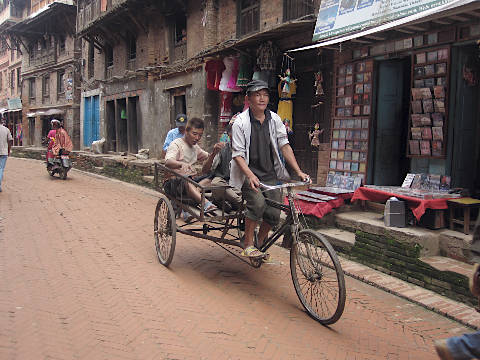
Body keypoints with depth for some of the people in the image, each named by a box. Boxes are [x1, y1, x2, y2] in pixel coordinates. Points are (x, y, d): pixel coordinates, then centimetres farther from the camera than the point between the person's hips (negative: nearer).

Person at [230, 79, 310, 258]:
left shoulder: (274, 119, 5)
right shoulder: (240, 122, -8)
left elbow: (284, 145, 4)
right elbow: (238, 154, -12)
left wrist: (299, 171, -5)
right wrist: (250, 176, -28)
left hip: (270, 173, 5)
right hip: (249, 173, -4)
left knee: (274, 213, -5)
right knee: (258, 203, -28)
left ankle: (259, 244, 20)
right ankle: (248, 245, -9)